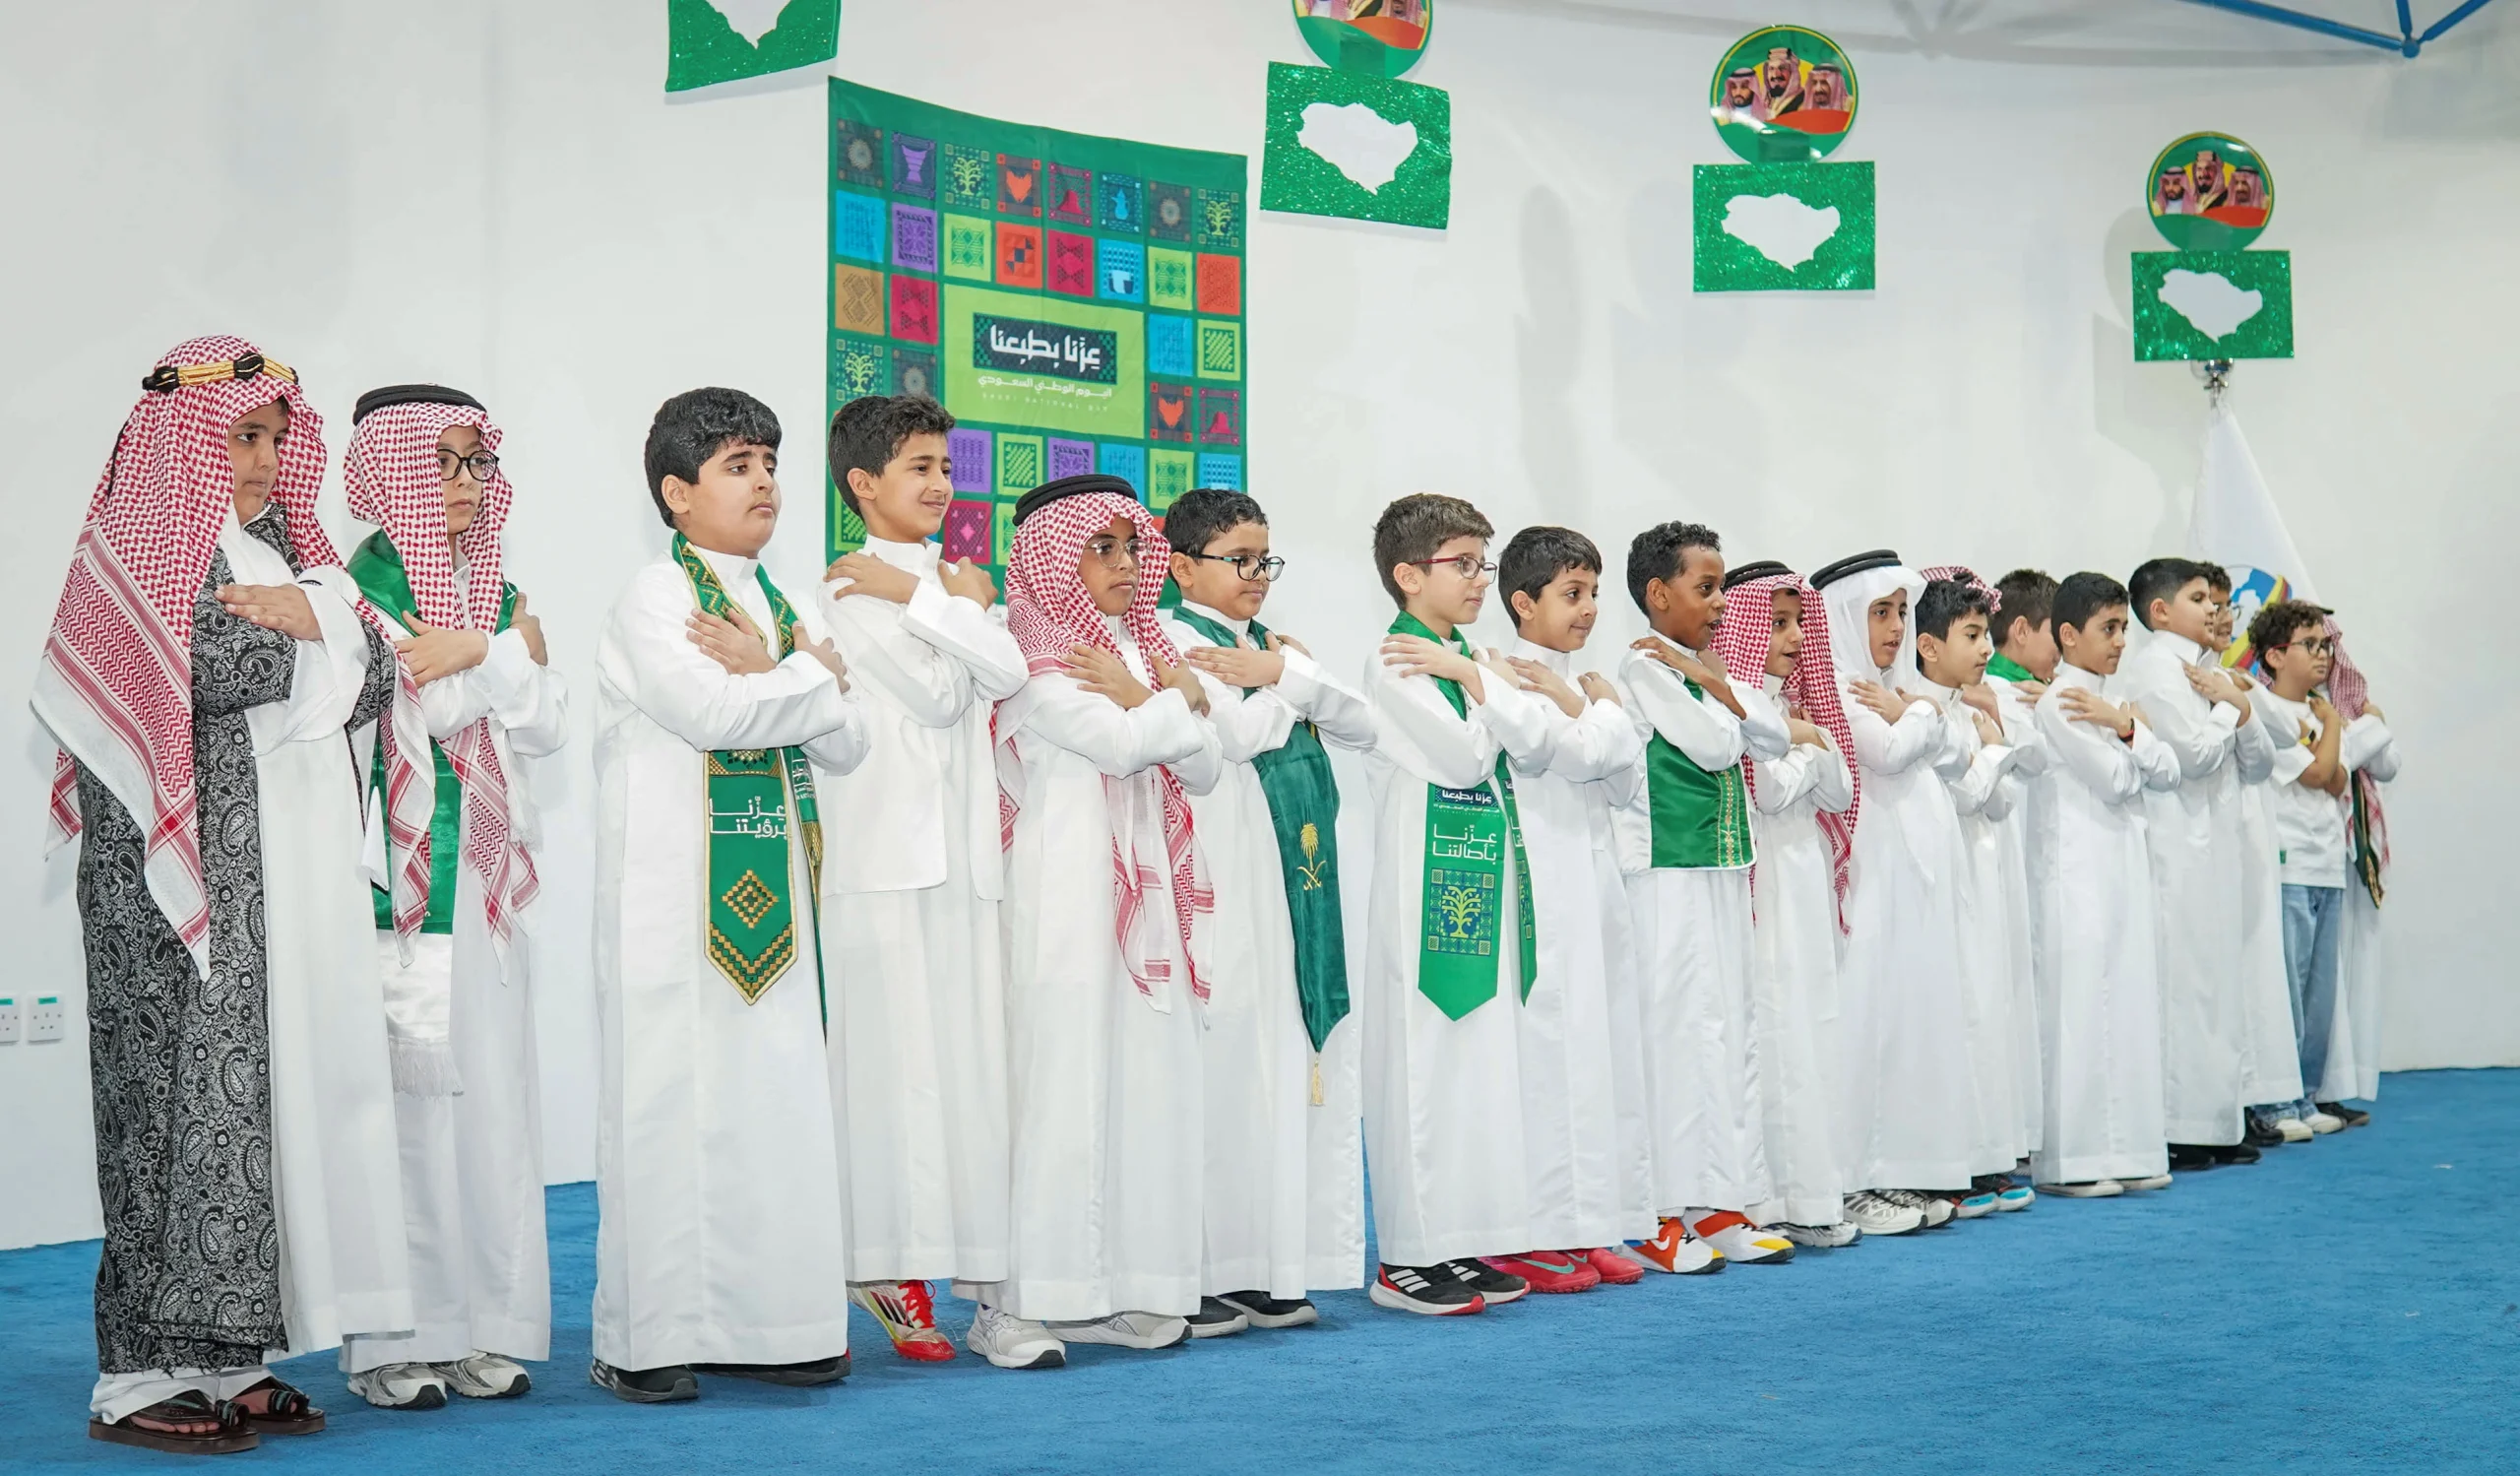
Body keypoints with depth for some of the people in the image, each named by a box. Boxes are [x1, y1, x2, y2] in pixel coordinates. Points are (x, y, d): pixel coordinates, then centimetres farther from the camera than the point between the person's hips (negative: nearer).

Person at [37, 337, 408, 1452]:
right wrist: (311, 626, -5)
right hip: (188, 880, -7)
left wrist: (308, 615, -5)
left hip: (289, 872, 7)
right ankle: (142, 1374, -2)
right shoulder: (137, 545, -3)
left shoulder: (279, 543, 20)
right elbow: (215, 667, -20)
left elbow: (373, 683, 12)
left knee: (273, 1088, 4)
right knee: (184, 1088, -7)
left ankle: (223, 1357, 9)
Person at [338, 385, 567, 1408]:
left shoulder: (494, 592, 17)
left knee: (489, 1091, 6)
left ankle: (481, 1327, 13)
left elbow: (546, 730, 5)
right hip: (401, 890, -6)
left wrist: (479, 655, -9)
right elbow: (411, 717, -15)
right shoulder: (357, 586, -3)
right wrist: (508, 657, -6)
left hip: (488, 883, 6)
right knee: (408, 1096, -7)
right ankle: (392, 1341, 0)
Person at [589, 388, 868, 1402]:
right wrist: (812, 672, -6)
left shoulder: (791, 604, 17)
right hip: (676, 895, -6)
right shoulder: (655, 598, -4)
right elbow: (714, 714, -20)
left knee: (778, 1090, 5)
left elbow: (845, 745, 8)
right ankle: (645, 1337, 1)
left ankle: (766, 1318, 12)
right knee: (671, 1098, -5)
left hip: (771, 895, 7)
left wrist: (767, 672, -7)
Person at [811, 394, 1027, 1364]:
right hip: (886, 858, -7)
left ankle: (978, 1258, 9)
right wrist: (953, 609, -3)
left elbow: (1007, 675, 0)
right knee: (898, 1055, -6)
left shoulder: (955, 583, 19)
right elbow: (936, 695, -13)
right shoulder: (851, 592, -3)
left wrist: (919, 595, -2)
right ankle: (895, 1271, -1)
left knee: (975, 1054, 4)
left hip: (965, 853, 7)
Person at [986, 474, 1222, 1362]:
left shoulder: (1139, 649, 20)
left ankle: (1122, 1289, 11)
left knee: (1148, 1079, 5)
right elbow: (1118, 743, -17)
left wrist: (1162, 700, -3)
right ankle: (1017, 1300, -6)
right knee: (1059, 1078, -10)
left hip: (1149, 886, 8)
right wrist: (1175, 703, 1)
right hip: (1069, 886, -8)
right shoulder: (1033, 658, -4)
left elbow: (1204, 769, 14)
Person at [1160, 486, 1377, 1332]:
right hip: (1224, 879, -7)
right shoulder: (1173, 638, -3)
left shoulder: (1271, 641, 21)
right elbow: (1238, 734, -18)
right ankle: (1196, 1272, -4)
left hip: (1298, 882, 7)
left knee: (1288, 1061, 6)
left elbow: (1361, 725, 10)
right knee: (1222, 1062, -9)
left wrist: (1282, 673, -4)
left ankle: (1271, 1269, 11)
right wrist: (1296, 677, -3)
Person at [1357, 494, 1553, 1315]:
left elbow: (1530, 739, 4)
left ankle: (1463, 1238, 16)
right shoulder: (1394, 664, -10)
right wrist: (1479, 687, -4)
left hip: (1489, 877, 9)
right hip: (1427, 883, -9)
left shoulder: (1470, 658, 17)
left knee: (1486, 1047, 9)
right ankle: (1406, 1255, 0)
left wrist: (1473, 675, -7)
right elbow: (1464, 758, -18)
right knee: (1420, 1055, -6)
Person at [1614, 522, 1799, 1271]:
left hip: (1723, 872, 9)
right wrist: (1724, 699, 0)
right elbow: (1713, 746, -16)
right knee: (1676, 1029, -8)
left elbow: (1774, 738, 6)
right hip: (1669, 874, -9)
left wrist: (1722, 686, -5)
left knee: (1731, 1031, 8)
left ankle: (1719, 1207, 14)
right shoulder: (1645, 667, -9)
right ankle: (1661, 1217, -3)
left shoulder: (1709, 665, 16)